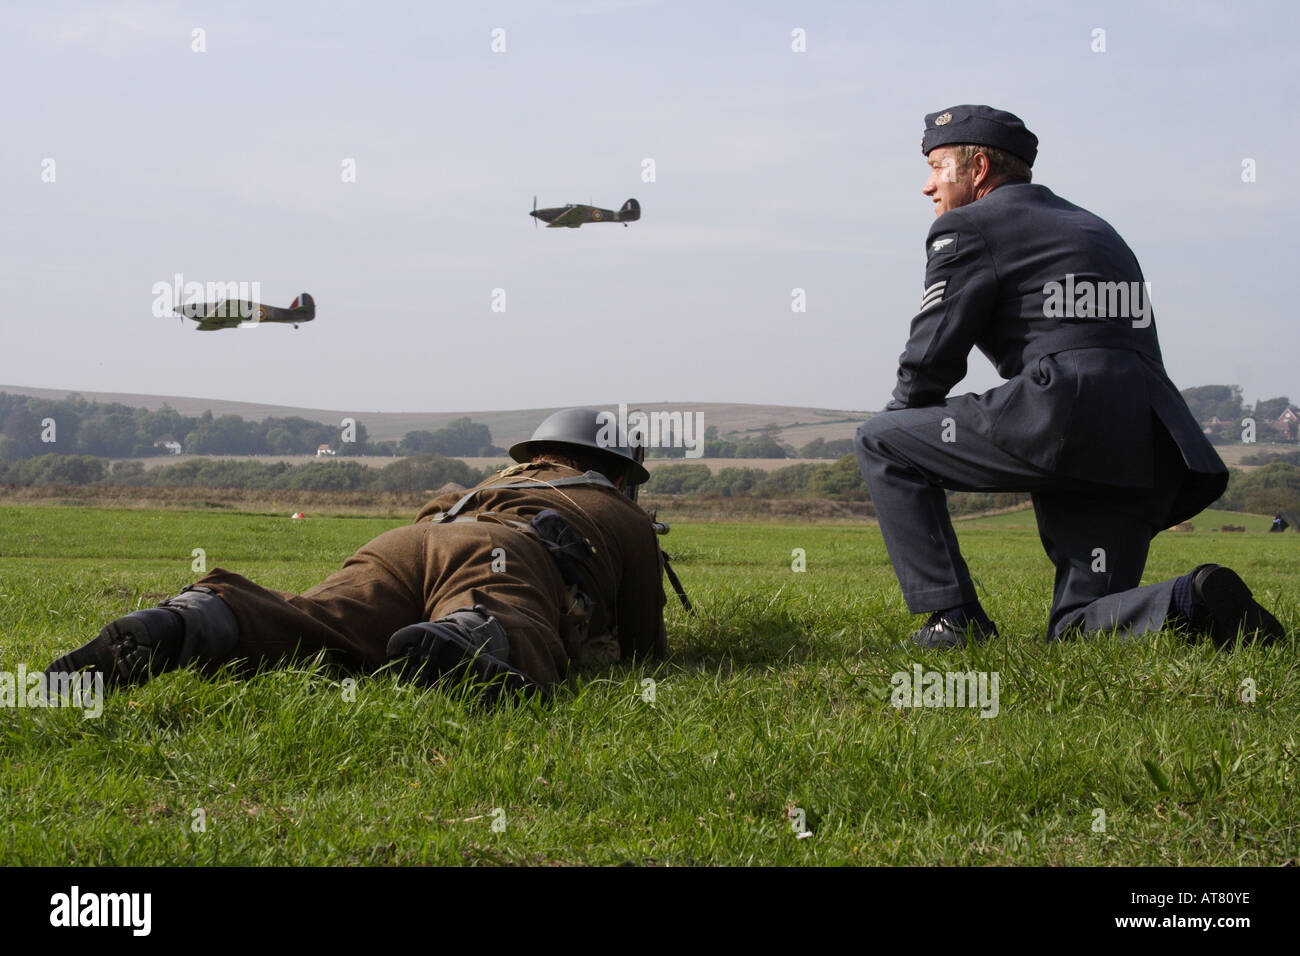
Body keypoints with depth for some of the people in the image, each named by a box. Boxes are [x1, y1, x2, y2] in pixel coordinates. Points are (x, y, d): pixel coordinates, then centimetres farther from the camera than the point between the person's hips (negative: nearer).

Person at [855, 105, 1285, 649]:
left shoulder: (967, 228, 6)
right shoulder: (1094, 229, 32)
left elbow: (931, 359, 3)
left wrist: (891, 441, 21)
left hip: (1066, 418, -8)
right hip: (1150, 451, 8)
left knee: (880, 441, 8)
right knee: (1079, 632, 12)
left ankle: (955, 619, 0)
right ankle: (1193, 604, -17)